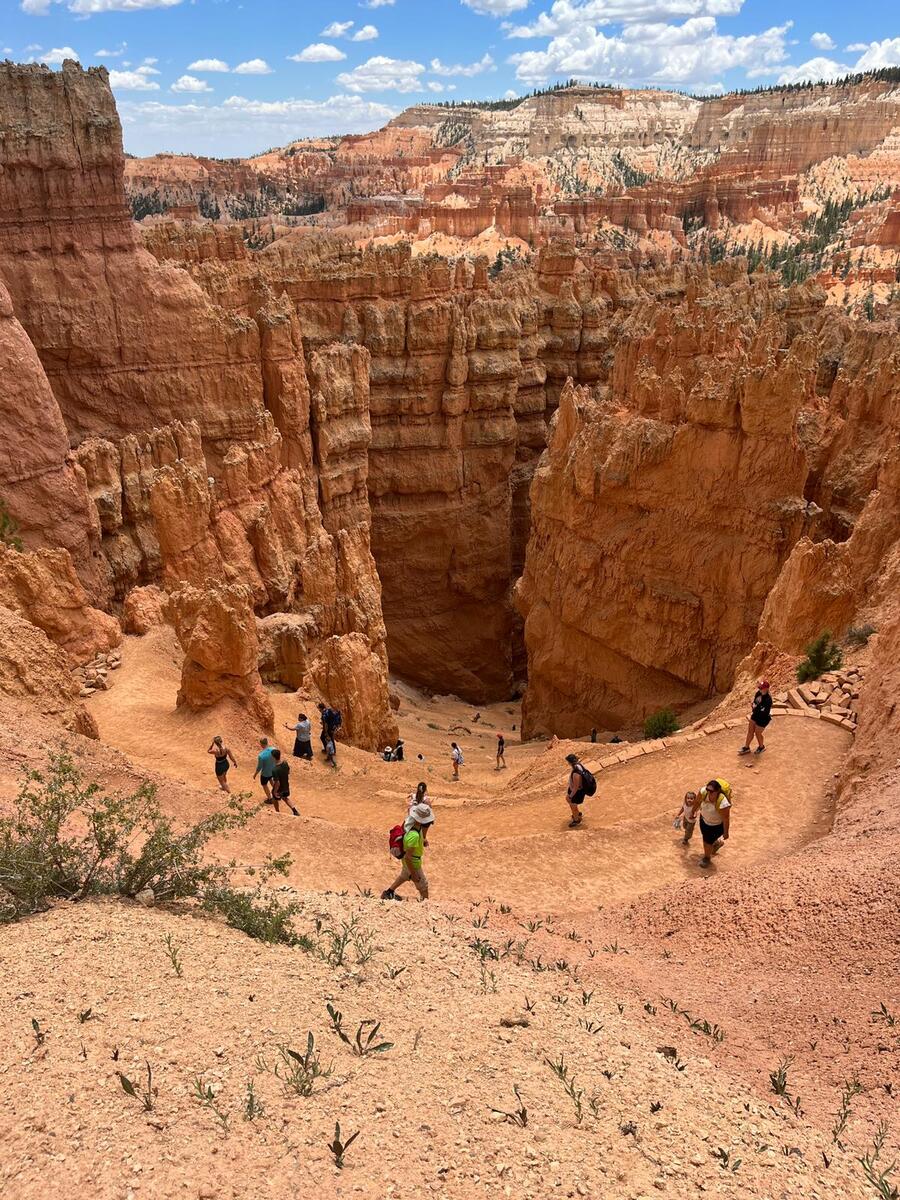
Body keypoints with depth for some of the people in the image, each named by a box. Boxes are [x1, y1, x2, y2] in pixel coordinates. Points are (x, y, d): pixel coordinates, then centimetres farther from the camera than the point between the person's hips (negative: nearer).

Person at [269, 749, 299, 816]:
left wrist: (275, 791, -15)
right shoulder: (285, 762, -18)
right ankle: (295, 811, 29)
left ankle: (278, 813, 48)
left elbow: (277, 783, -32)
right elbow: (288, 771, 0)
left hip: (279, 788, -5)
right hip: (286, 786, 5)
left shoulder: (275, 770, -39)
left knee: (275, 799, 26)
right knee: (285, 797, 32)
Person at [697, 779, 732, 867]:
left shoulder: (723, 803, -42)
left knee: (708, 842, 12)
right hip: (704, 819, 5)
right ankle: (716, 843, 62)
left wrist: (725, 833, -12)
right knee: (705, 837, 26)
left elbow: (726, 819, -26)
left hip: (717, 825, -5)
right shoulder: (703, 791, -30)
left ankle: (707, 858, 45)